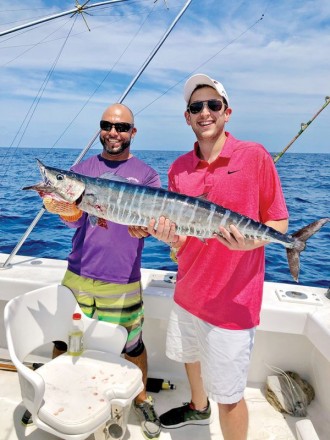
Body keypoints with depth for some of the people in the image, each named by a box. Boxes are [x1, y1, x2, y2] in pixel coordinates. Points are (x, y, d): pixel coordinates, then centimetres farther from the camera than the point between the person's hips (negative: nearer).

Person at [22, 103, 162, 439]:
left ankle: (141, 399, 39)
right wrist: (64, 210, -25)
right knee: (63, 339, 12)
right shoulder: (82, 169, 7)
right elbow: (74, 219, -3)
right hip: (78, 273, 2)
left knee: (131, 345, 11)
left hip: (122, 280, -2)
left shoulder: (146, 174, 1)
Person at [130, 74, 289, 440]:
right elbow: (180, 237, 4)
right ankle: (198, 408, 60)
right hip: (188, 290, 6)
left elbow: (279, 223, -7)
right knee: (189, 356, 29)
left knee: (228, 395, 7)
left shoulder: (254, 156, -11)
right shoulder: (178, 168, 1)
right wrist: (167, 234, -18)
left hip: (232, 300, -6)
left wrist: (249, 241, -27)